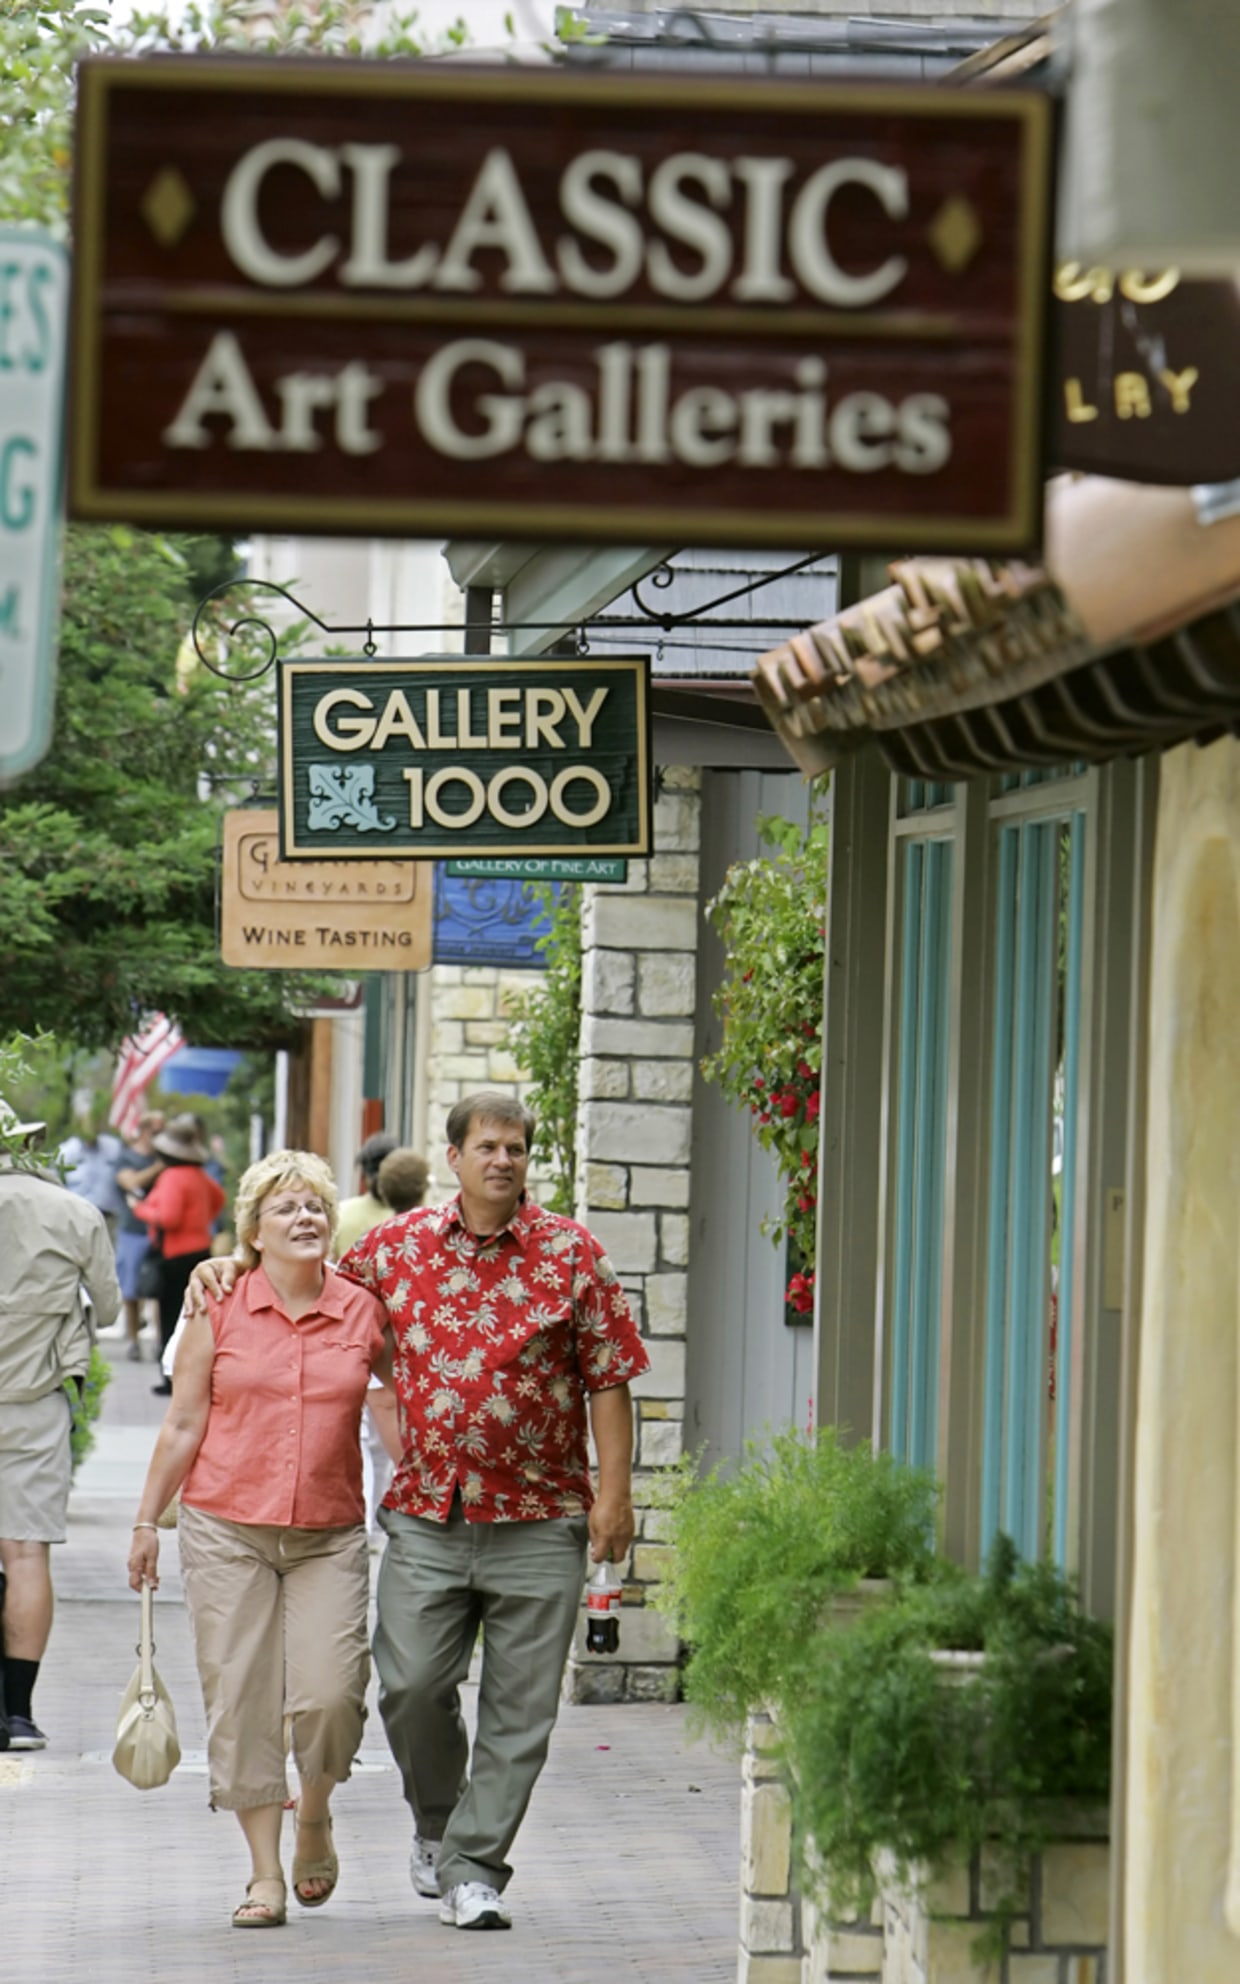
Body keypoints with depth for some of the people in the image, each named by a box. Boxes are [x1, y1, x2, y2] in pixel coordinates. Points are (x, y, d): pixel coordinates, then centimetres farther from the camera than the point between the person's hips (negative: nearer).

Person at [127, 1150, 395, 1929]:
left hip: (329, 1535, 0)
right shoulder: (219, 1312, 2)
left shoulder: (365, 1312, 4)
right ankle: (265, 1874, 6)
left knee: (331, 1694, -11)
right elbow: (183, 1425, 7)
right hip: (227, 1528, 0)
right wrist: (147, 1521, 7)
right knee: (240, 1698, -2)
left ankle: (316, 1815, 20)